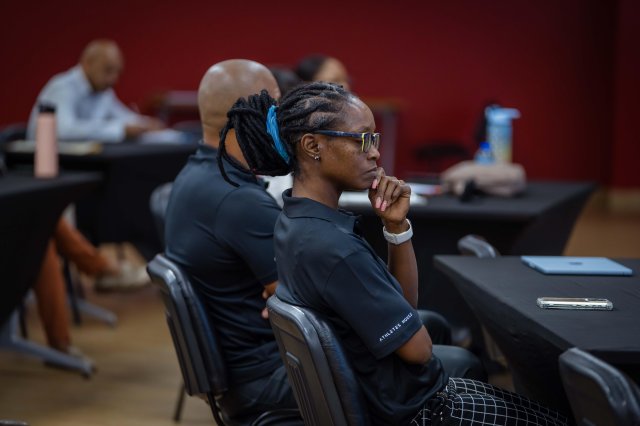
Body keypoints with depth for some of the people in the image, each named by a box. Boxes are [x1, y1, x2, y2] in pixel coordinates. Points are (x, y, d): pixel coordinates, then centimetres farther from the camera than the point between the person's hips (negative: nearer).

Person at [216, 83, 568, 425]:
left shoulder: (296, 219, -2)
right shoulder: (332, 248, -32)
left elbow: (405, 303, 5)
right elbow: (418, 348, -21)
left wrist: (396, 225, -10)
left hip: (375, 393, 9)